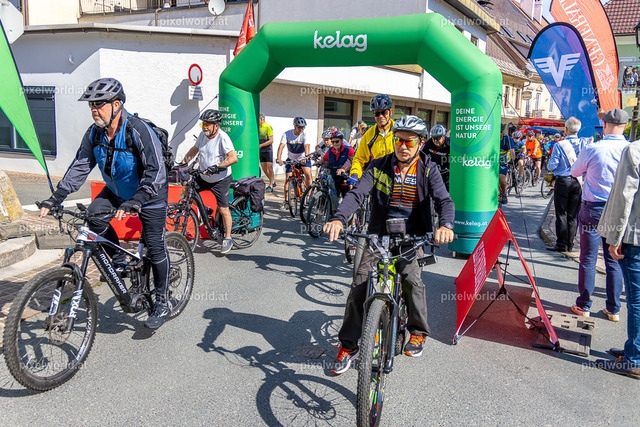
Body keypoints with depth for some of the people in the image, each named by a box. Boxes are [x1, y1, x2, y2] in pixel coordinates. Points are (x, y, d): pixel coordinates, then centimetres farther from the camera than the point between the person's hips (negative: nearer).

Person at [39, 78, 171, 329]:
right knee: (94, 215, -20)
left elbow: (156, 173, -36)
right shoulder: (94, 133, -9)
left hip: (149, 195, -6)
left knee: (155, 247, -4)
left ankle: (161, 304, 11)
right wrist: (53, 200, -15)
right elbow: (79, 168, -6)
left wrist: (133, 204, -47)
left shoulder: (139, 131, -29)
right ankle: (120, 263, 3)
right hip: (116, 191, 6)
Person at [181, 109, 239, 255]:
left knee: (223, 210, -4)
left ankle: (227, 239, 12)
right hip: (203, 177, 7)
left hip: (220, 179, -7)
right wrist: (182, 163, 5)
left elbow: (234, 158, -32)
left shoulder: (222, 137, -21)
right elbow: (194, 150, 15)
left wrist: (217, 166, -41)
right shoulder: (203, 135, -1)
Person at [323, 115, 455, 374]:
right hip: (379, 234, 1)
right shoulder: (379, 167, 0)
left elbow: (444, 200, -13)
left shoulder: (428, 170, -1)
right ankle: (348, 345, 5)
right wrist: (339, 219, -33)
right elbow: (357, 194, -13)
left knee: (411, 277, -26)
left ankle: (418, 332, 3)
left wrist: (446, 225, -36)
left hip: (412, 236, -1)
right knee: (360, 284, -10)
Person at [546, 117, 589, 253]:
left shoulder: (559, 145, -12)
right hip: (578, 182, 4)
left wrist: (549, 164, 11)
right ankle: (570, 244, 15)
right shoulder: (584, 143, -2)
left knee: (561, 214, 3)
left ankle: (561, 244, 3)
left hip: (563, 181, -4)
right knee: (573, 215, 10)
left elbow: (551, 166, -10)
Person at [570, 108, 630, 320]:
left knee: (588, 259, 6)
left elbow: (575, 171, 7)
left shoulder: (592, 150, -12)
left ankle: (583, 305, 13)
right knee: (614, 260, 11)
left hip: (593, 208, -3)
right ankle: (613, 309, 18)